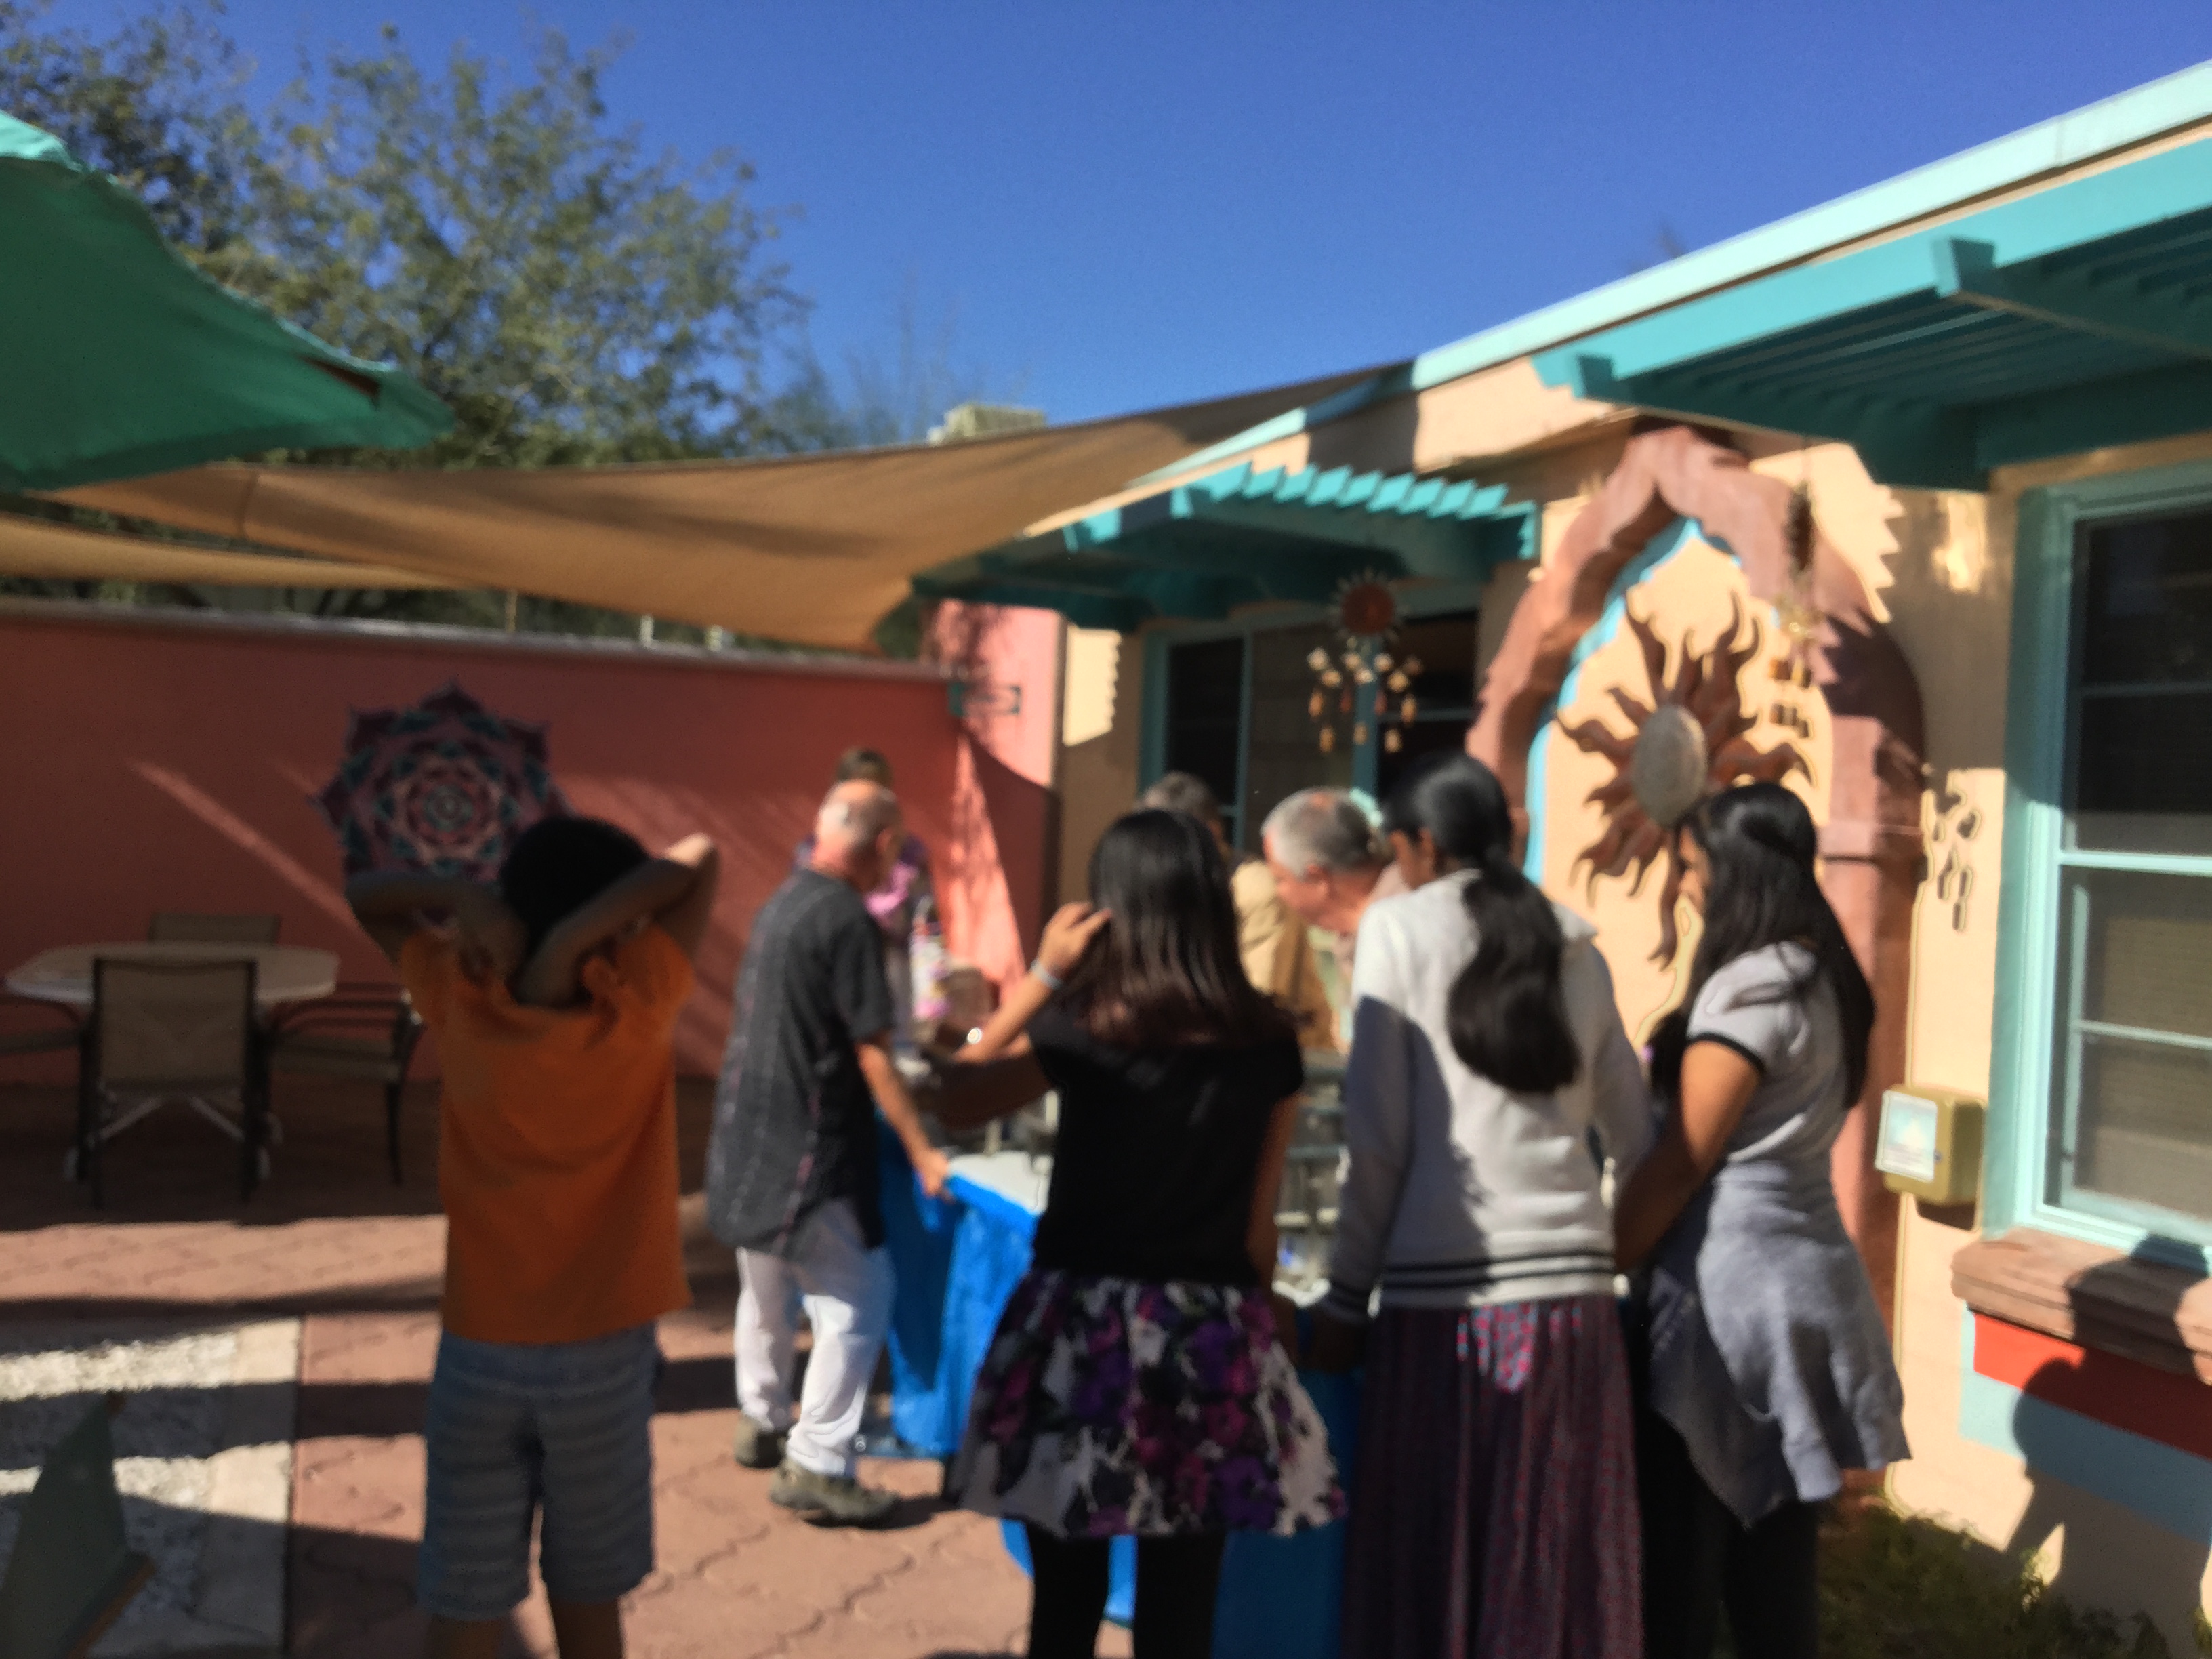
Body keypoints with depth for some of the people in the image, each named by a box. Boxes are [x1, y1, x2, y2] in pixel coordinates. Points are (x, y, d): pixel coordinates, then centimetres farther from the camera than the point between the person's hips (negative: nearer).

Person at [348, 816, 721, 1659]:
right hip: (603, 1358, -1)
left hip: (480, 1354, 2)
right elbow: (700, 858, -12)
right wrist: (577, 936, -22)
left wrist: (461, 896, -16)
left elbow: (362, 894, 3)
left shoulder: (463, 1005, -12)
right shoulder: (635, 1011, -18)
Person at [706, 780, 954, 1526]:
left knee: (766, 1288, 22)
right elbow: (872, 1053, -19)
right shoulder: (849, 921, -19)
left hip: (748, 1134, 9)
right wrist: (921, 1153, -14)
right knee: (860, 1299, -1)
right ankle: (816, 1467, 2)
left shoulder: (781, 901, 8)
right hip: (806, 1145, -9)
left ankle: (763, 1423, 37)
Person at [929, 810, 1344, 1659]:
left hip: (1084, 1323, -2)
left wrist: (1042, 975, 7)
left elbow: (957, 1098, 9)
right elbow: (1260, 1217, 4)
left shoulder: (1078, 1027, -8)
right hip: (1213, 1334, 2)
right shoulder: (1269, 1039, 0)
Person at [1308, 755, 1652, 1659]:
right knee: (1558, 1560, 12)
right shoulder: (1577, 948, 12)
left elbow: (1379, 1138, -4)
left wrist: (1346, 1293, 2)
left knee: (1430, 1558, 7)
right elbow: (1636, 1134, 14)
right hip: (1570, 1277, 4)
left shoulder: (1398, 924, 1)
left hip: (1445, 1283, -4)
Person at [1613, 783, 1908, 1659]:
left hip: (1731, 1285, -9)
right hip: (1798, 1274, 9)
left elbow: (1683, 1161, -15)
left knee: (1684, 1551, 1)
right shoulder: (1821, 978, 11)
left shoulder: (1750, 985, -15)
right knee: (1774, 1541, 15)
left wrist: (1605, 1266, -8)